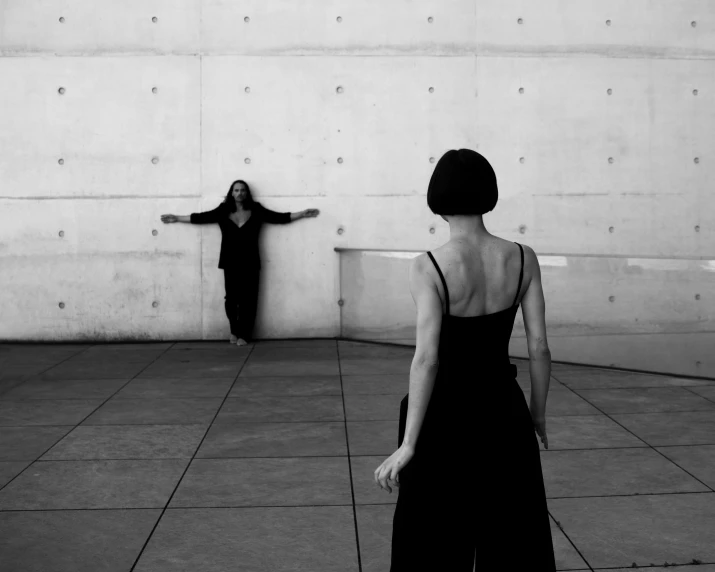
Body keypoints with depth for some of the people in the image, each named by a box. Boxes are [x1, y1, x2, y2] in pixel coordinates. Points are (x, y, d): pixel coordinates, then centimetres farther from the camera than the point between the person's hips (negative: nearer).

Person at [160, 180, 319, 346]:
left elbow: (279, 217, 5)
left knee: (248, 299, -2)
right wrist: (177, 218, 8)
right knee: (231, 298, -4)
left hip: (250, 263, 0)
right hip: (230, 263, 0)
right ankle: (234, 331, 17)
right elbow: (201, 217, 8)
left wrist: (302, 214, 1)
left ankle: (244, 335, 7)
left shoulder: (256, 210, 4)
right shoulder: (223, 211, 5)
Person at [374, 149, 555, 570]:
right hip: (502, 409, 4)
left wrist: (408, 444, -18)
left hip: (446, 412, -3)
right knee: (514, 535, 19)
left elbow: (427, 358, -22)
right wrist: (538, 412, 11)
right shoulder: (523, 258, -7)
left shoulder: (429, 267, -18)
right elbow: (539, 348, -4)